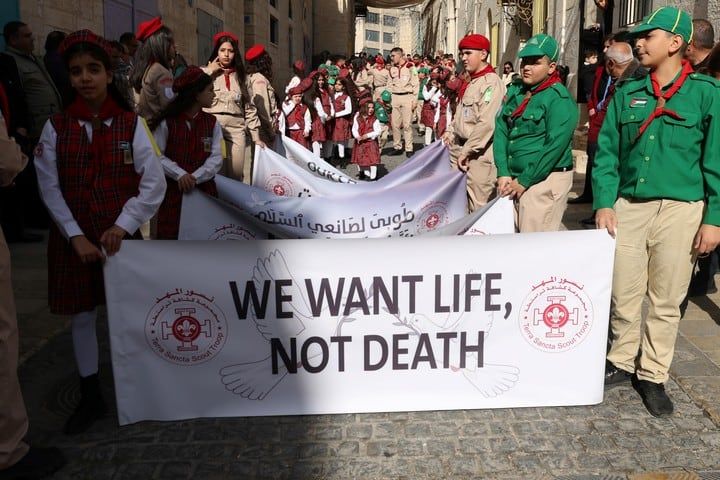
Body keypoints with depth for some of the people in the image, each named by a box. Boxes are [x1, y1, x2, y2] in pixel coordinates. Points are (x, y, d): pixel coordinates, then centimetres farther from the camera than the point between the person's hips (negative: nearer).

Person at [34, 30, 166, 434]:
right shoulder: (56, 127, -1)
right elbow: (50, 188, -3)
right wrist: (76, 236, -10)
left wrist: (122, 226, -13)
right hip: (74, 239, 2)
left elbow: (154, 183, -7)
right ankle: (91, 398, 22)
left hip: (121, 236, -1)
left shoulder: (132, 124, -4)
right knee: (82, 316, 8)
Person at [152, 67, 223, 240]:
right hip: (173, 190, -3)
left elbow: (216, 158, -2)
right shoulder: (167, 122, -5)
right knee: (170, 235, 2)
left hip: (204, 191, 3)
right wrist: (180, 174, -20)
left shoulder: (212, 123, 5)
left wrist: (195, 177, -15)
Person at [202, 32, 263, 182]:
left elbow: (249, 107, 14)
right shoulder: (205, 72, 7)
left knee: (236, 175, 1)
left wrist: (256, 136, 9)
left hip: (236, 130, 3)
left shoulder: (241, 76, 17)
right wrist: (210, 71, -5)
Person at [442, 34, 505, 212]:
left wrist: (467, 151, -18)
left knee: (478, 205, -3)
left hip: (479, 153, -9)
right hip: (460, 147, 9)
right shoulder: (470, 83, 15)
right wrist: (451, 132, 11)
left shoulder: (491, 82, -14)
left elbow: (487, 123, -22)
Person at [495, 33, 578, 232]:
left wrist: (524, 182, -14)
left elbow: (554, 146, -17)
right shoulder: (514, 91, 11)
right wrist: (503, 173, -5)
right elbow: (500, 131, 6)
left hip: (544, 180, -7)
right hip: (513, 180, 7)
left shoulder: (559, 99, -10)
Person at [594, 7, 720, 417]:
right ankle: (622, 363, 28)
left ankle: (653, 375, 22)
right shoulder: (627, 95, 8)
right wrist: (604, 203, -4)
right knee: (624, 296, 9)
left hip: (680, 210, -2)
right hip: (628, 207, 3)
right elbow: (607, 154, 7)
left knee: (666, 301, 7)